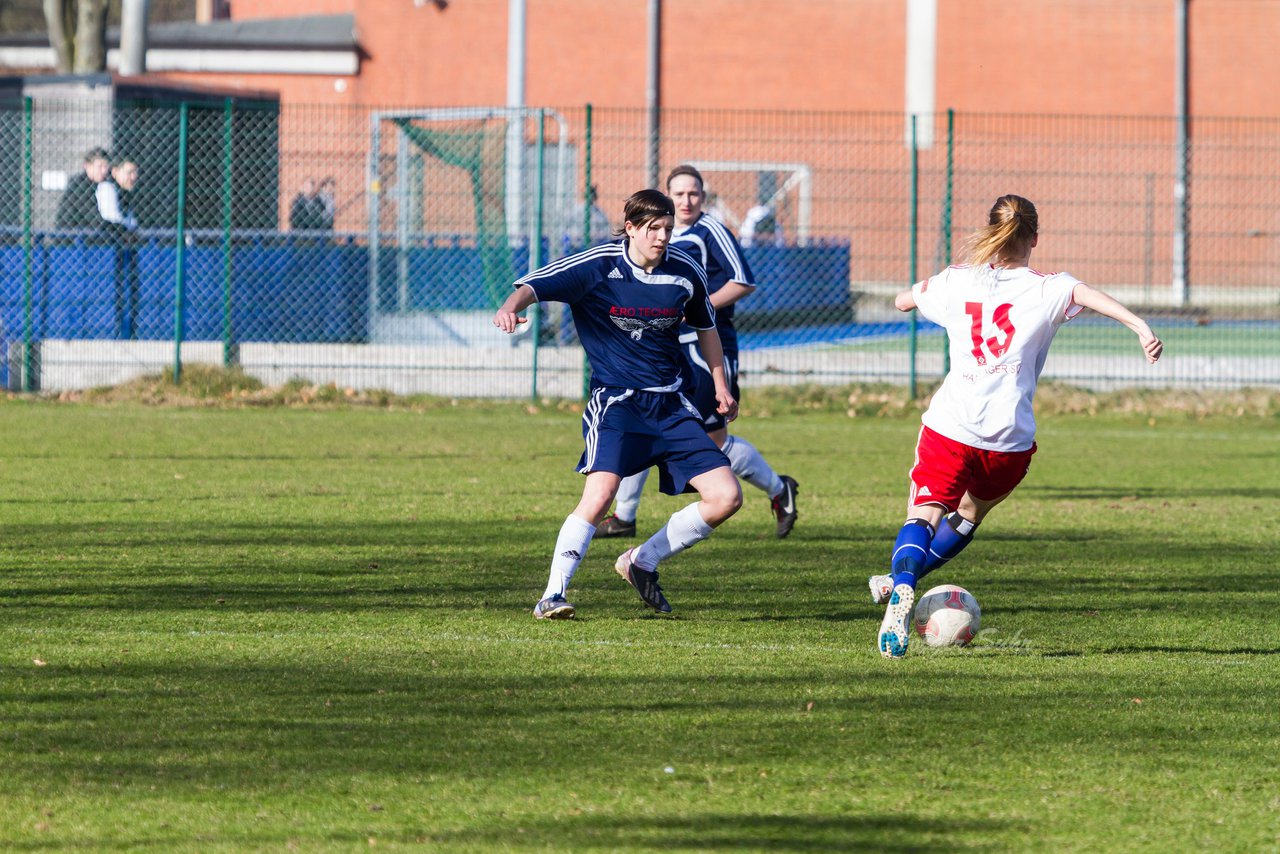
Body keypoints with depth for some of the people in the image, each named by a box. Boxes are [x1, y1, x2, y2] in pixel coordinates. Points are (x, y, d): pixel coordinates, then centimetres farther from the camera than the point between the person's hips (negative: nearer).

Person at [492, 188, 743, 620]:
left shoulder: (685, 272, 1)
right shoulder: (598, 266, -11)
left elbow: (705, 326, 20)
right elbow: (535, 285, -20)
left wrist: (720, 385, 25)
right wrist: (511, 306, -42)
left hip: (669, 403, 5)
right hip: (615, 401, -5)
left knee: (725, 497, -3)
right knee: (600, 491, -27)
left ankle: (642, 562, 15)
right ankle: (553, 595, -20)